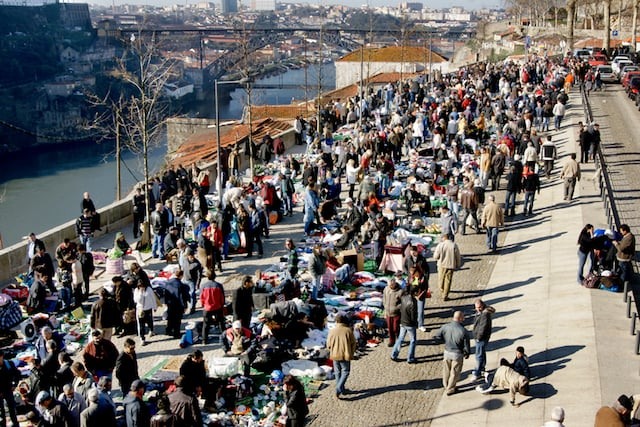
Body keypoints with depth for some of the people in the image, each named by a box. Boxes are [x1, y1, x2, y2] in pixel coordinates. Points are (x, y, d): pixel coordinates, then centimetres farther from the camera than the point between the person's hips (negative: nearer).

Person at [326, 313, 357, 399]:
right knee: (345, 372, 9)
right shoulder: (348, 330, -12)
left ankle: (342, 390, 26)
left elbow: (328, 345, 0)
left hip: (335, 356, 2)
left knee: (338, 373, 17)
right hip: (346, 356, -2)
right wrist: (351, 353, 11)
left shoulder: (332, 331, -8)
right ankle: (338, 389, -7)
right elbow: (353, 343, -4)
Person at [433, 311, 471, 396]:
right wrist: (467, 354, 5)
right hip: (457, 354, -3)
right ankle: (450, 389, 30)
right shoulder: (464, 331, -25)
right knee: (454, 373, 17)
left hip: (447, 352, 3)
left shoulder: (445, 327, -16)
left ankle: (446, 386, 43)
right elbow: (466, 346, -16)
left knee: (446, 370, 24)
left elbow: (436, 336, -6)